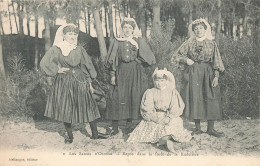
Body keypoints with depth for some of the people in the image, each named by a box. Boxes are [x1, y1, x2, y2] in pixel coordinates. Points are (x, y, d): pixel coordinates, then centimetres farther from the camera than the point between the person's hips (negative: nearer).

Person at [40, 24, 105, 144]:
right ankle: (69, 136, 20)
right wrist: (57, 70, -9)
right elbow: (44, 63, -7)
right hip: (63, 83, -1)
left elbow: (87, 67, 9)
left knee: (88, 108, 1)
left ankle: (95, 134, 14)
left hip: (80, 82, 2)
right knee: (65, 110, 4)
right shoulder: (55, 49, -1)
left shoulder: (80, 49, 6)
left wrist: (89, 83, 7)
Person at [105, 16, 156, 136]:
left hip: (136, 73, 1)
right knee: (117, 99, -5)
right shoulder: (116, 41, 6)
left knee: (134, 98, 0)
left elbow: (148, 59, 4)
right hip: (121, 73, 0)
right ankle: (115, 127, 2)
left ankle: (129, 125, 14)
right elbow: (112, 60, 4)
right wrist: (112, 75, -2)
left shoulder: (139, 41, 6)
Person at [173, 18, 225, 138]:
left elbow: (216, 61, 4)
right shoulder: (189, 43, 7)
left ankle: (210, 128, 4)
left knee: (211, 99, -4)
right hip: (193, 73, 0)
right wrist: (186, 60, -6)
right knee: (195, 98, -2)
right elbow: (178, 54, 13)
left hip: (208, 73, 0)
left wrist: (216, 76, -5)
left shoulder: (211, 44, 7)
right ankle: (198, 128, 8)